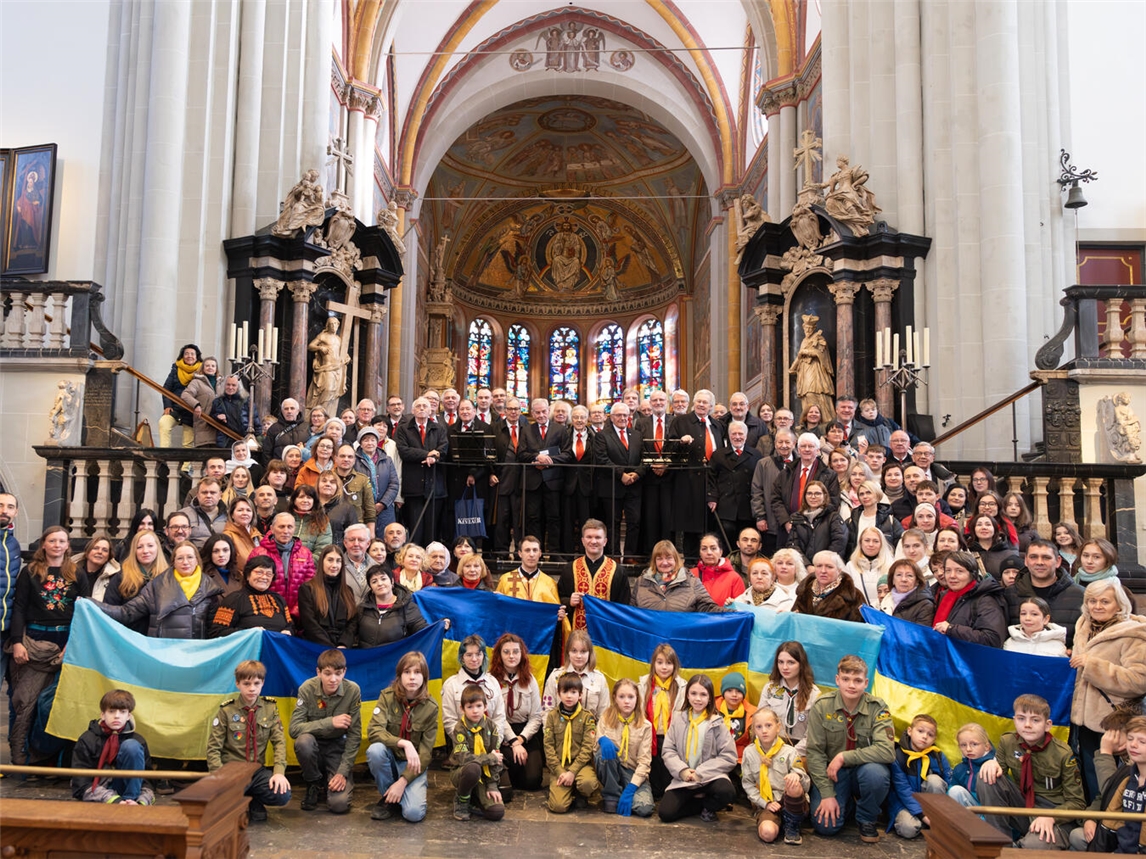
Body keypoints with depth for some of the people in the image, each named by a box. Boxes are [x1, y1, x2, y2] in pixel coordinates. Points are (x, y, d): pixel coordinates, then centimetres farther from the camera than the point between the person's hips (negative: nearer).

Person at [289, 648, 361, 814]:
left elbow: (354, 736, -14)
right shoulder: (307, 688, -19)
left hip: (338, 746, -1)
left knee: (339, 804, -21)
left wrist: (343, 771, -20)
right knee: (304, 740, -35)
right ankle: (314, 785, -6)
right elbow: (294, 728, -24)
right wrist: (330, 722, -31)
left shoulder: (353, 690, -19)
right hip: (314, 745, 1)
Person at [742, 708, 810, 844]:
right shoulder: (749, 752, 4)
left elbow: (807, 784, -6)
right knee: (767, 833, -32)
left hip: (789, 802, 0)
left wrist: (798, 775, -30)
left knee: (794, 786, -36)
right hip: (765, 804, 1)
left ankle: (791, 825, -8)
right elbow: (748, 784, 6)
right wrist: (765, 803, -7)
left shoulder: (789, 752, -1)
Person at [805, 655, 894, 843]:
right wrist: (827, 794, -16)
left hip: (863, 769, 0)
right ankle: (847, 801, 17)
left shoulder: (877, 707, -14)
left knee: (875, 772, -35)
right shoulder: (822, 706, -12)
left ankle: (866, 819, -2)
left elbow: (886, 751, -25)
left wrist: (843, 757, -27)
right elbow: (815, 752, -11)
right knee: (825, 825, -20)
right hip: (832, 772, 0)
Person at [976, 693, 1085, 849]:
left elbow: (1076, 802, -9)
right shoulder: (1007, 742, -4)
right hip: (1021, 806, 5)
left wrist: (1051, 817, -28)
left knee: (1034, 845, -39)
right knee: (987, 777, -22)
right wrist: (992, 764, -21)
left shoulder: (1062, 754, -13)